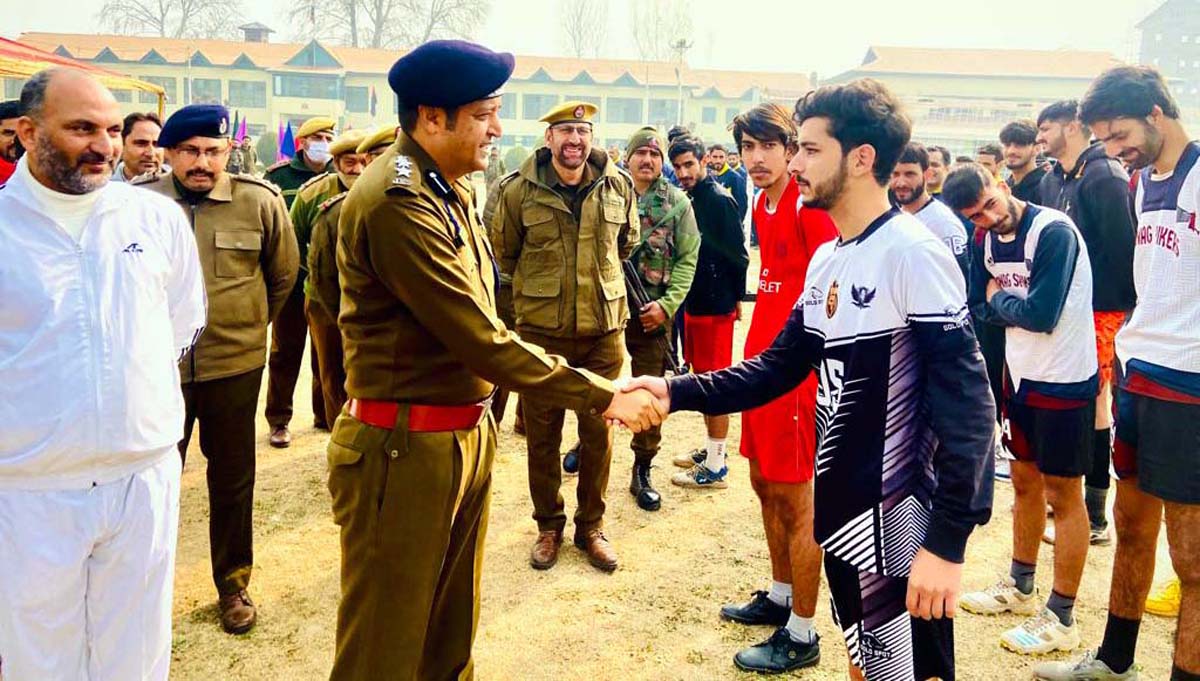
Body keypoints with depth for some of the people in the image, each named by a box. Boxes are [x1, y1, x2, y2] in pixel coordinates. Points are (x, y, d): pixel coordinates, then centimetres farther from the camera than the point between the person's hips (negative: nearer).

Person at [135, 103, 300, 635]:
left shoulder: (260, 201, -7)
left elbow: (284, 273, 8)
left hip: (235, 366, 0)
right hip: (158, 365, 0)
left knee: (233, 480, 13)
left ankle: (233, 585, 30)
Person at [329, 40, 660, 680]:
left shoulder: (452, 188, 10)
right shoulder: (396, 200, -21)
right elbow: (482, 340, -23)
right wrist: (602, 396, -18)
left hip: (468, 434, 9)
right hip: (404, 451, -8)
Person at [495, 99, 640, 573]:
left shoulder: (618, 186, 0)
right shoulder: (519, 190, -6)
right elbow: (505, 254, 9)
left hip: (604, 329, 2)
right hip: (541, 329, -1)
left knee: (598, 431, 9)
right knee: (542, 433, 9)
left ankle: (591, 525, 28)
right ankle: (549, 527, 28)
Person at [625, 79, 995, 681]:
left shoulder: (913, 254, -17)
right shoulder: (825, 260, 9)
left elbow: (967, 406, -21)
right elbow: (778, 367, 11)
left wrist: (948, 540, -24)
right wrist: (677, 393, 0)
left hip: (902, 527, -8)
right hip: (841, 512, 8)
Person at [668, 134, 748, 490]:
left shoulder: (719, 199, -14)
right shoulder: (687, 198, 9)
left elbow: (738, 255, -14)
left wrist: (735, 297, -8)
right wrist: (681, 293, 12)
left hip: (716, 304, -8)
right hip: (694, 300, 8)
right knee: (702, 376, 16)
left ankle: (715, 467, 6)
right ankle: (710, 448, 30)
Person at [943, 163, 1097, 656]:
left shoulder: (1054, 232, -20)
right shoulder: (986, 241, 3)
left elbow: (1040, 314, -24)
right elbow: (978, 307, 3)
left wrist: (998, 298, -6)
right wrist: (1014, 307, -14)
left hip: (1064, 380, -7)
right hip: (1020, 374, 8)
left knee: (1062, 495, 3)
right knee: (1024, 481, 18)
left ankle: (1061, 619, 16)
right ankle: (1020, 587, 36)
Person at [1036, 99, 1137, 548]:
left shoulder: (1105, 176, -13)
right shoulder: (1052, 180, 12)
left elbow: (1122, 247, -18)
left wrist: (1123, 308, -19)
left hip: (1099, 308, -8)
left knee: (1093, 403, -2)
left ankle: (1095, 518, 7)